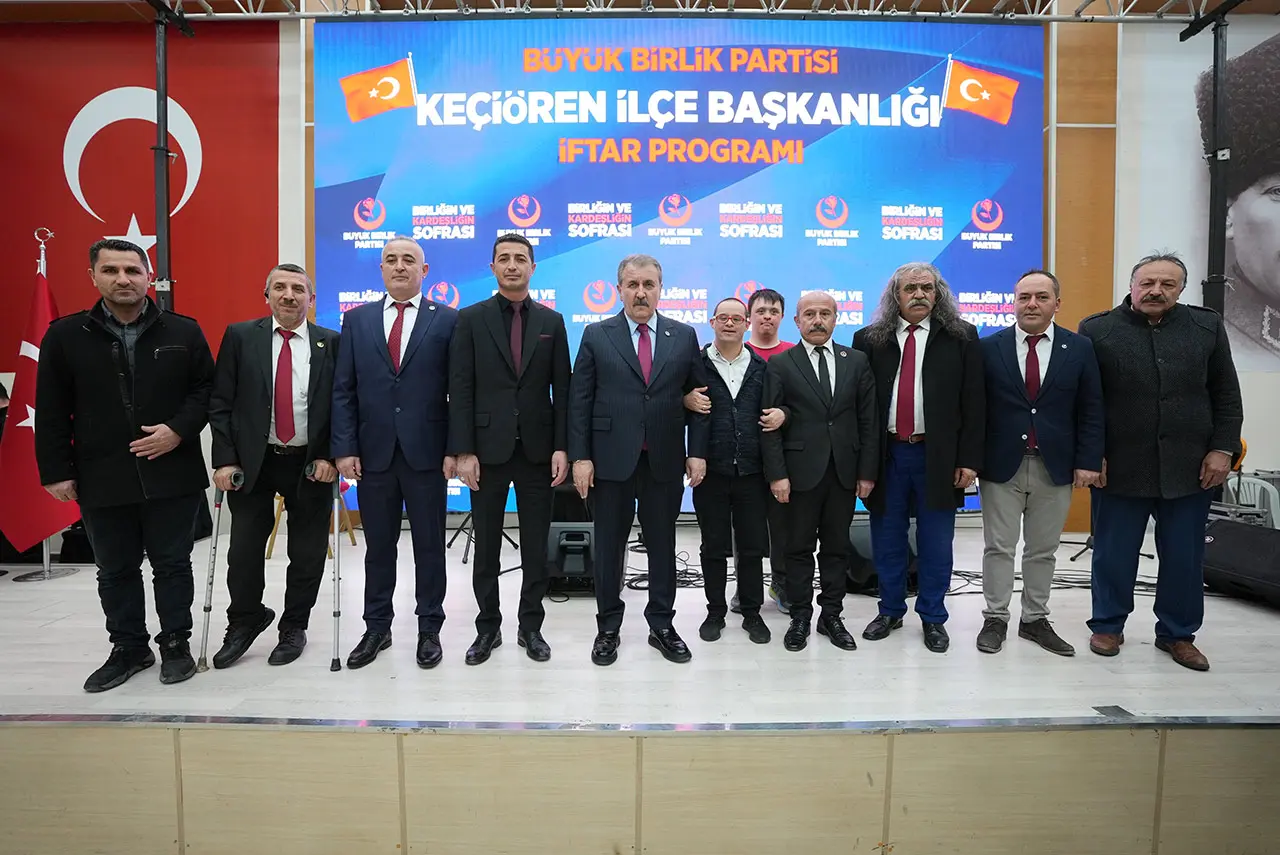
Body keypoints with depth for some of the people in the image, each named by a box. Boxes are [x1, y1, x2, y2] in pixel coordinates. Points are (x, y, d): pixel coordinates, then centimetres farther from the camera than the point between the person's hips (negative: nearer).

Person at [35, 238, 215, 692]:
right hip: (101, 480, 2)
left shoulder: (183, 331, 1)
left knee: (172, 565, 8)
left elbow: (206, 390, 3)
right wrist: (56, 470, 0)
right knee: (115, 571, 13)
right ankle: (128, 648, 29)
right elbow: (51, 412, 4)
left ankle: (175, 643, 23)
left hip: (171, 474, -1)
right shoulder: (64, 335, 3)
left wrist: (179, 430, -12)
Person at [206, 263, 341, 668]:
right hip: (252, 462, 1)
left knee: (308, 554, 8)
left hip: (311, 464, 0)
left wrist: (329, 456, -8)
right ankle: (244, 621, 33)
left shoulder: (330, 343, 0)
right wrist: (225, 460, -7)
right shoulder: (240, 336, 1)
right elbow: (220, 403, 0)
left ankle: (294, 628, 29)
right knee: (244, 551, 7)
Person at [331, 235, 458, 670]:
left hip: (427, 452, -2)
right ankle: (377, 628, 28)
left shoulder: (447, 320, 1)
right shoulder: (356, 319, 9)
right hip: (373, 452, 3)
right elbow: (343, 390, 5)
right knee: (378, 546, 13)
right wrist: (344, 447, -3)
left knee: (429, 546, 8)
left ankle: (429, 630, 23)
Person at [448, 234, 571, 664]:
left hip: (537, 449, 1)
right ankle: (488, 626, 25)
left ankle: (531, 626, 23)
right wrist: (463, 451, -9)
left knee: (535, 545, 8)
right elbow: (460, 390, -3)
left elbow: (561, 389, 4)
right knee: (486, 545, 9)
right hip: (487, 448, -1)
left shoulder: (552, 321, 6)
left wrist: (561, 447, -3)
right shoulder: (470, 319, 1)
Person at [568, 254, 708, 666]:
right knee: (609, 546, 9)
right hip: (611, 459, -1)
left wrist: (698, 451, 0)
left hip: (665, 461, 1)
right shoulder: (596, 335, 2)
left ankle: (661, 625, 28)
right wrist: (580, 457, -7)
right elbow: (579, 401, -1)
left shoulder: (684, 336, 6)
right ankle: (608, 628, 26)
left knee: (662, 545, 11)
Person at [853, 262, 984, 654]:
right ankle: (890, 611, 30)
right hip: (886, 454, 1)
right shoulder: (869, 339, 3)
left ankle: (933, 618, 26)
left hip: (939, 456, -1)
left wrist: (969, 459, -6)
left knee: (936, 543, 9)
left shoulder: (961, 337, 2)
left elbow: (973, 402, 0)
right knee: (887, 540, 12)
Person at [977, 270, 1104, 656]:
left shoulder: (1080, 348, 3)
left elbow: (1090, 411, 3)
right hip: (1002, 464, -1)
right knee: (999, 547, 6)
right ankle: (995, 619, 18)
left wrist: (1087, 461, -5)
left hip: (1055, 466, 2)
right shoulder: (989, 347, -1)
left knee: (1043, 550, 12)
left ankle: (1035, 620, 26)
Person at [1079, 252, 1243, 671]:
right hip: (1119, 468, -2)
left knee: (1185, 558, 12)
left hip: (1190, 468, 3)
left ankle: (1177, 634, 29)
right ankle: (1107, 625, 26)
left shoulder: (1208, 327, 6)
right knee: (1113, 555, 9)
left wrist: (1222, 449, 0)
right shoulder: (1097, 330, -3)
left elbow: (1227, 396, 8)